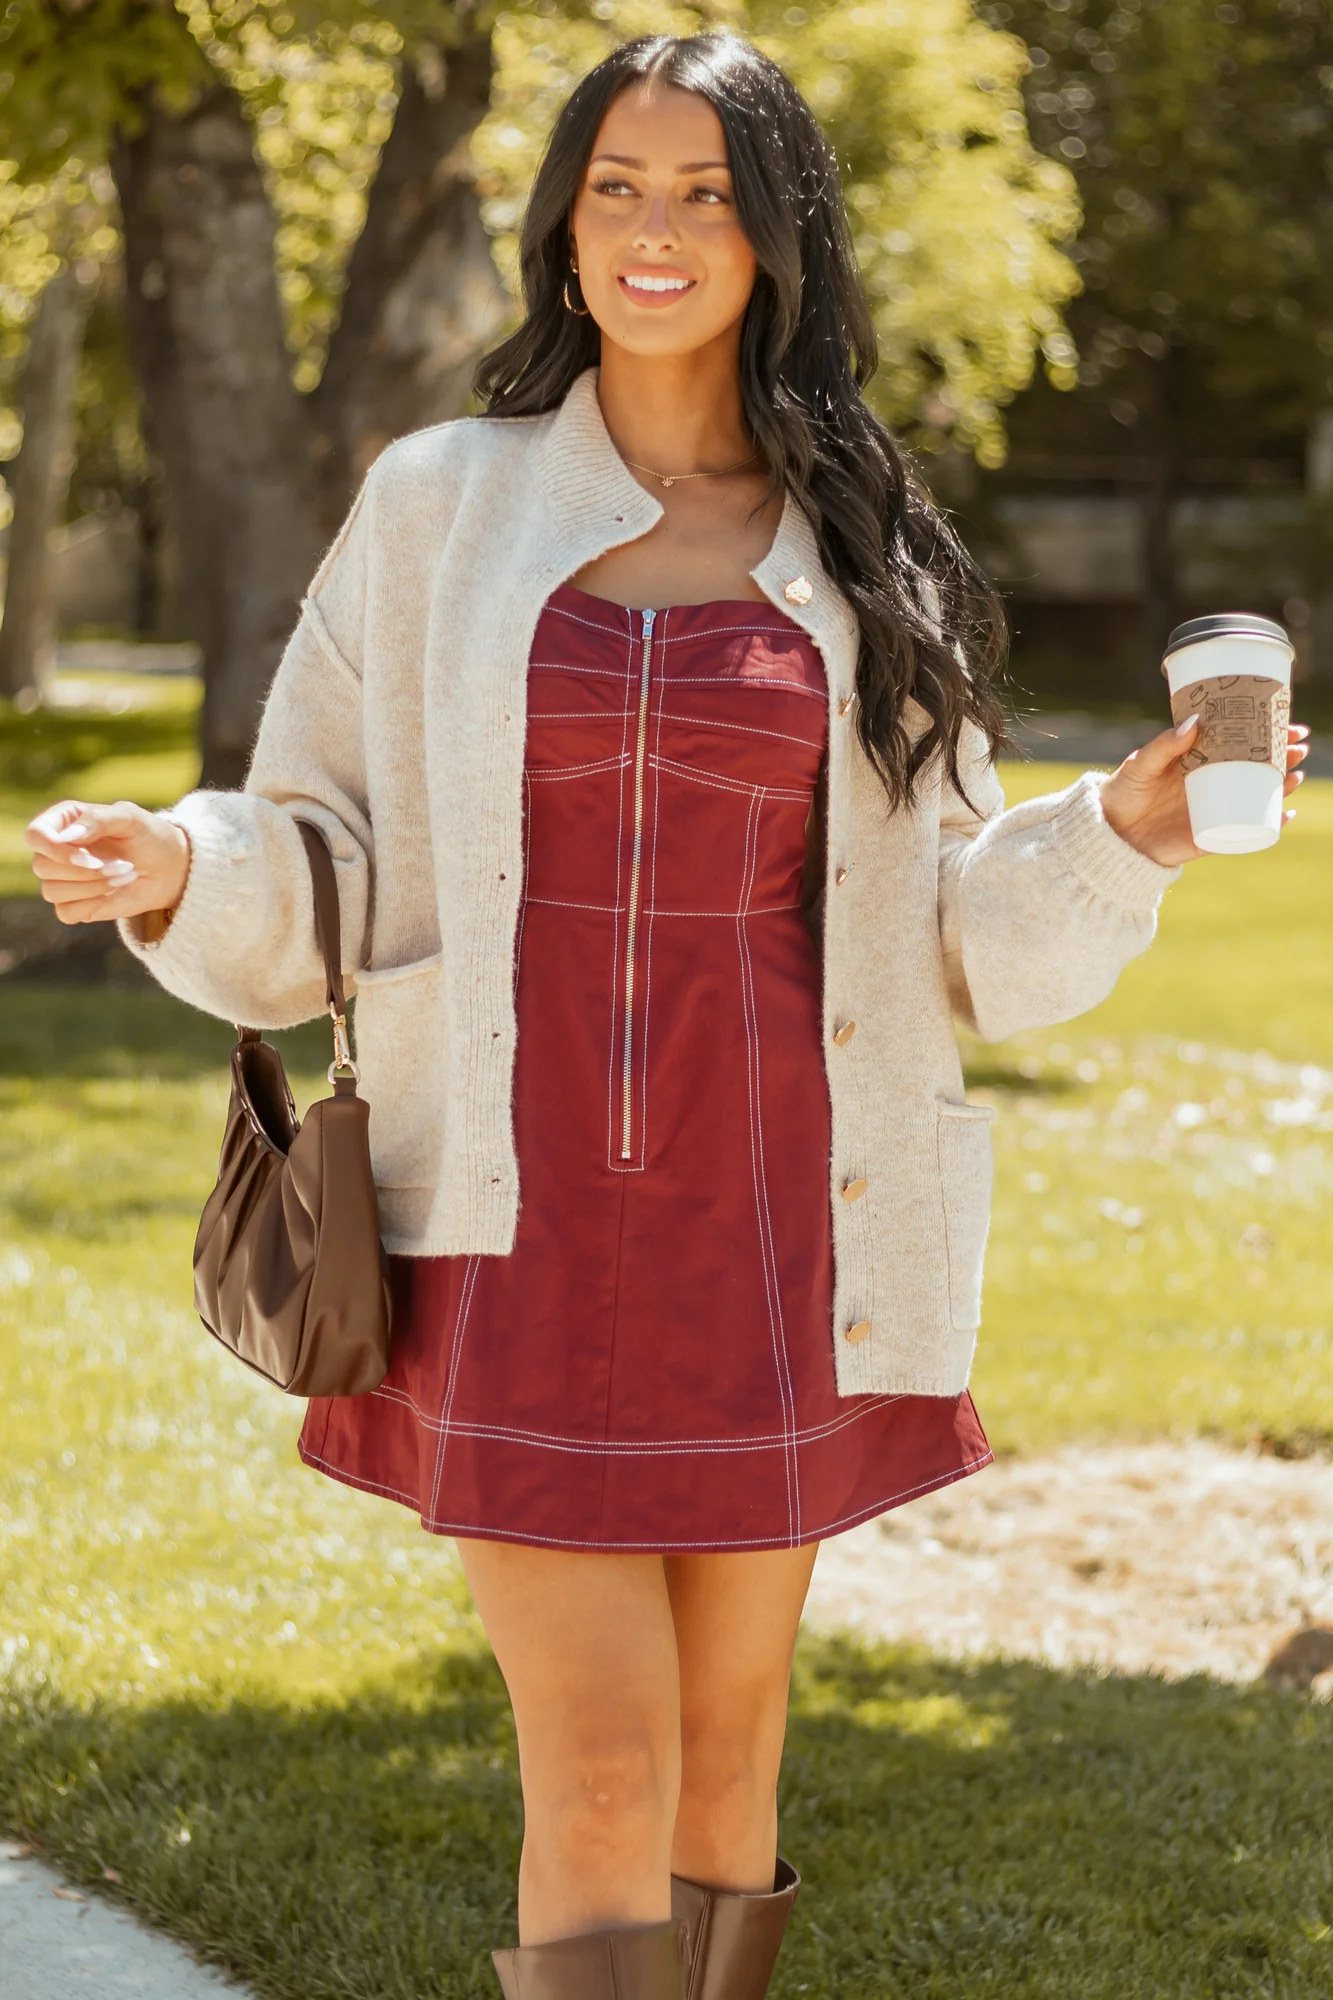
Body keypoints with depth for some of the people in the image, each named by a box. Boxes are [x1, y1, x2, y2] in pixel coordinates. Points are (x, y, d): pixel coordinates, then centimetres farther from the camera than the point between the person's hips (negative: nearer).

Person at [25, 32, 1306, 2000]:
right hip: (517, 1227, -1)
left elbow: (957, 932, 9)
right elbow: (321, 875, 7)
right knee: (604, 1773, -7)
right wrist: (174, 869, -13)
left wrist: (1120, 835, -9)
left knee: (728, 1754, 9)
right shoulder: (439, 506, 5)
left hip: (774, 1227, 2)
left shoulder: (863, 547, 7)